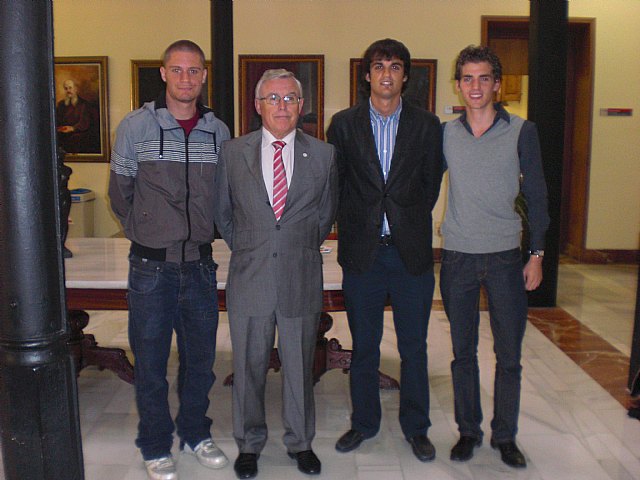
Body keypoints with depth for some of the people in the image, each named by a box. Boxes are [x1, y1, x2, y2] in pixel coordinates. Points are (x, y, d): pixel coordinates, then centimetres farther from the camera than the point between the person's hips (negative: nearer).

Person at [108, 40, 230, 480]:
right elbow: (120, 193, 4)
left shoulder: (219, 131, 4)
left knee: (201, 357, 14)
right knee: (151, 361, 9)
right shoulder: (135, 126, -3)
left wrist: (201, 233, 9)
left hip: (200, 263, 3)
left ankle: (195, 432, 35)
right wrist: (147, 234, 6)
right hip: (152, 266, -2)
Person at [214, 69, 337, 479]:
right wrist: (246, 249, 10)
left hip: (302, 279, 0)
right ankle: (249, 443, 33)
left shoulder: (323, 155, 2)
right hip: (249, 277, 0)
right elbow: (223, 212, 12)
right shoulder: (233, 152, 2)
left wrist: (303, 247, 11)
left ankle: (300, 442, 34)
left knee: (300, 366, 13)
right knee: (249, 365, 12)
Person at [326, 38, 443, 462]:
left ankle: (416, 427, 28)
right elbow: (335, 184, 7)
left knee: (414, 347, 10)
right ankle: (364, 422, 30)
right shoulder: (344, 124, 4)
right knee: (364, 347, 12)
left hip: (412, 252, 0)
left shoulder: (427, 125, 3)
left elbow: (432, 185, 7)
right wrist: (354, 229, 5)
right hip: (362, 252, 0)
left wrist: (408, 223, 4)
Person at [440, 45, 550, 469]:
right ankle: (468, 430, 26)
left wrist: (537, 254, -1)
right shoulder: (445, 134, 3)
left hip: (505, 257, -1)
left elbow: (536, 195, 2)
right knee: (463, 351, 10)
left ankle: (505, 435, 24)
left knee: (509, 354, 6)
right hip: (458, 258, 1)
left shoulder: (522, 131, -1)